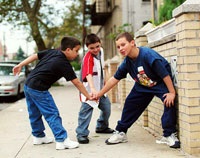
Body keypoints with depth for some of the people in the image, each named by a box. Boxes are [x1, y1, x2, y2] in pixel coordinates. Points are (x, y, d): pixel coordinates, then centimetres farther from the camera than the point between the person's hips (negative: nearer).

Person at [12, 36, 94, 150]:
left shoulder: (51, 52, 7)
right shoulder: (64, 64, -13)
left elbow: (35, 56, 12)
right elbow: (77, 83, -11)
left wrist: (20, 65, 20)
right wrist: (88, 96, -5)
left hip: (28, 85, 9)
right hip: (38, 89, -9)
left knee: (35, 114, 19)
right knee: (53, 114, -5)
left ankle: (38, 137, 32)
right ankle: (62, 140, -6)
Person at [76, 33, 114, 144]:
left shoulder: (101, 51, 2)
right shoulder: (88, 58, -25)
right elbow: (88, 74, -39)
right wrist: (92, 88, -52)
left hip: (100, 88, 8)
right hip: (89, 91, -8)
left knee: (107, 107, 17)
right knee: (86, 111, -11)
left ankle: (102, 127, 38)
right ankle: (81, 134, -5)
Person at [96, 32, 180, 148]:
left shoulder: (148, 54, -35)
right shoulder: (127, 62, -13)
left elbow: (165, 74, -30)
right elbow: (114, 79, -2)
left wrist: (172, 93, -28)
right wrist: (99, 95, -1)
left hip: (161, 83, -6)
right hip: (143, 86, 6)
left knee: (169, 102, -29)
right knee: (130, 104, 5)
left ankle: (169, 135, -16)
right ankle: (120, 133, 22)